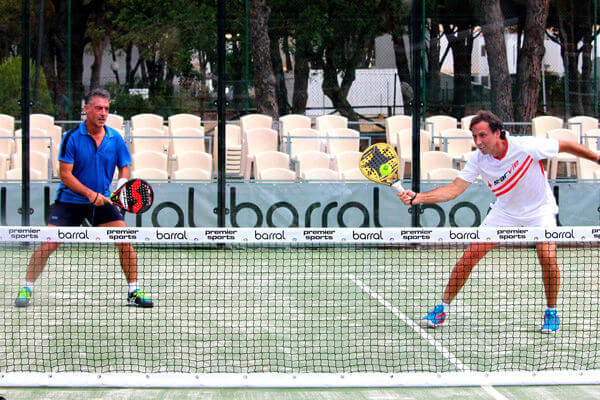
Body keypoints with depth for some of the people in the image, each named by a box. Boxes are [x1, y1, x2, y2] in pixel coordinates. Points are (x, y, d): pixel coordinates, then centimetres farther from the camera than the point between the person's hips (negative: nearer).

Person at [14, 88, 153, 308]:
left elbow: (124, 168, 11)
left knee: (125, 241, -9)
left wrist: (122, 183, -12)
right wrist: (89, 193, -25)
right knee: (49, 244, -11)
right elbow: (65, 174, -14)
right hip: (70, 200, -3)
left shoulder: (115, 139, -2)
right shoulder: (72, 137, -12)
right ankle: (26, 289, 4)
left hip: (102, 201, 3)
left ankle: (134, 292, 2)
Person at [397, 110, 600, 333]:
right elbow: (454, 189, -20)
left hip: (539, 209, -3)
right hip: (505, 212, 3)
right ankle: (443, 309, 5)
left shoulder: (525, 147, -28)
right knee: (470, 255, -9)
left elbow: (566, 146, -14)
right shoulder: (479, 160, -18)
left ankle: (551, 312, 2)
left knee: (548, 258, -23)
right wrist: (416, 198, -33)